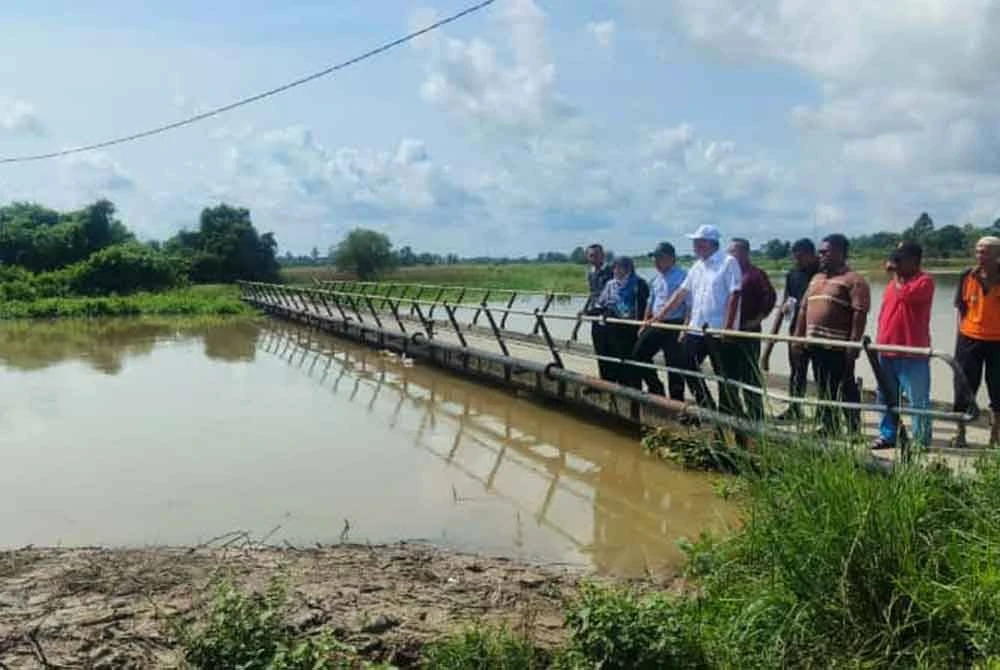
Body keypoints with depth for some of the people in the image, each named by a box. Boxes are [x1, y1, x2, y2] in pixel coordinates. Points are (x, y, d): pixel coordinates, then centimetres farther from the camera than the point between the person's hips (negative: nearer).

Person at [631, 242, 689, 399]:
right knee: (638, 354, 9)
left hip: (674, 326, -8)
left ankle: (676, 400, 10)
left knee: (674, 365, -2)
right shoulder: (657, 278, 12)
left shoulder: (682, 276, -14)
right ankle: (655, 388, 23)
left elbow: (690, 306, -17)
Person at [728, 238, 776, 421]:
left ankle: (755, 414, 3)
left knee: (750, 373, -4)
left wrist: (758, 318, -17)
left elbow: (770, 296, -20)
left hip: (748, 332, -8)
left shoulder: (755, 274, -10)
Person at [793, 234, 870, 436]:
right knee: (823, 389, 14)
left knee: (846, 390, -2)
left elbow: (860, 313, -17)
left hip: (839, 348, -8)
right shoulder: (816, 279, 18)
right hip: (816, 345, 8)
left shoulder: (853, 280, -8)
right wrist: (798, 336, 14)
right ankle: (827, 428, 24)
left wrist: (854, 343, -23)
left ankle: (854, 431, 5)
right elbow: (804, 308, 19)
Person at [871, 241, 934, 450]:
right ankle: (887, 435, 23)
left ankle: (921, 440, 6)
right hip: (887, 351, 8)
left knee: (918, 400, 0)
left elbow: (906, 295, -27)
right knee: (886, 397, 13)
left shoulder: (925, 281, -8)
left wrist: (896, 275, -10)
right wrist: (879, 340, 16)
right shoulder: (895, 281, 16)